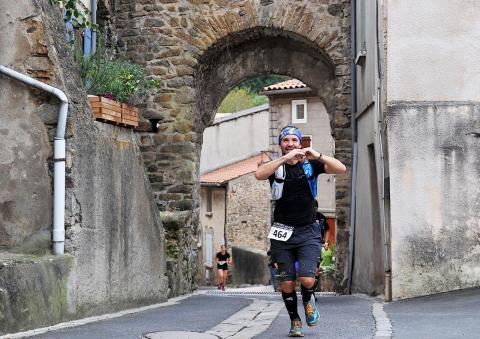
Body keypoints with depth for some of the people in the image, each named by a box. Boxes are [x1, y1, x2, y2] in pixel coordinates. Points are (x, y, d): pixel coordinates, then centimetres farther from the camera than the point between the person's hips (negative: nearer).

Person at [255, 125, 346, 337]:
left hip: (308, 231, 0)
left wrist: (317, 156, -24)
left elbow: (341, 169, -10)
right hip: (283, 232, 0)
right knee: (287, 283, 1)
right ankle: (294, 321, 21)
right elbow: (259, 174, -22)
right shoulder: (276, 166, 1)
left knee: (307, 279, -14)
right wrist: (286, 158, -30)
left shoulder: (310, 164, 3)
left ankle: (308, 300, 20)